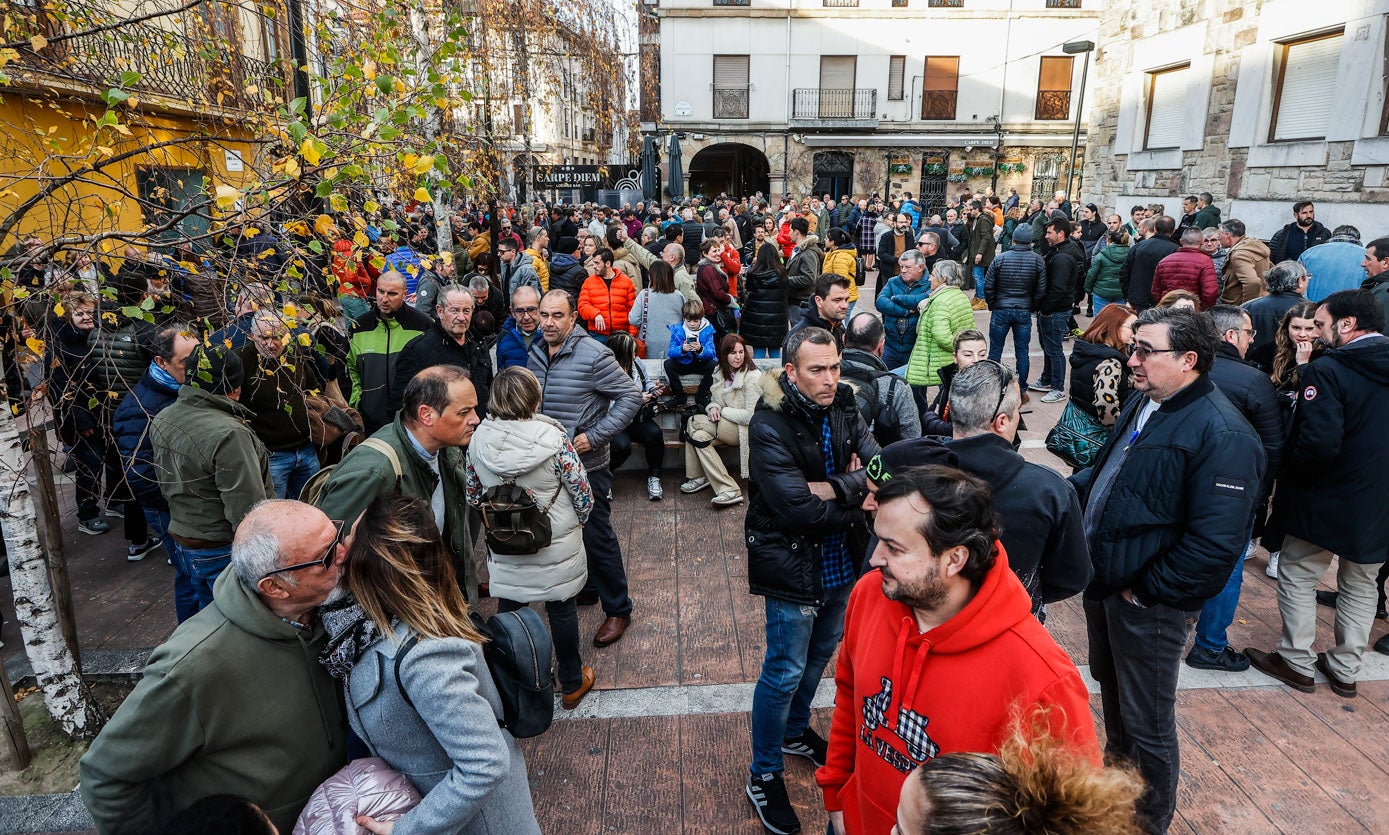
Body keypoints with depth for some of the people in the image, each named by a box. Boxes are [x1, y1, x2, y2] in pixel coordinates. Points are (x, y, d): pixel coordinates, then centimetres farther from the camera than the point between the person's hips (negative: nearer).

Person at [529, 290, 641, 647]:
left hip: (586, 465, -7)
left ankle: (617, 610, 16)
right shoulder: (535, 355, 5)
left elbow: (630, 397, -16)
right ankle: (584, 588, 41)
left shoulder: (594, 356, -17)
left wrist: (594, 436, -20)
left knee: (597, 537, 0)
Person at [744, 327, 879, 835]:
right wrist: (858, 496, -17)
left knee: (821, 652, 24)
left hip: (841, 561, 7)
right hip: (793, 566, -7)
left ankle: (795, 731, 50)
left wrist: (833, 487, -26)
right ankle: (764, 775, 27)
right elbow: (800, 510, -29)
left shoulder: (843, 409, -4)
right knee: (784, 672, 6)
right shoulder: (770, 427, -23)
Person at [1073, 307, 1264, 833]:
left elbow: (1215, 543, -27)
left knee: (1147, 723, 10)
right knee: (1111, 689, 29)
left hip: (1146, 604, -8)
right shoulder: (1143, 404, 4)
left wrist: (1147, 591, -19)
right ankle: (1116, 770, 54)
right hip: (1103, 583, 9)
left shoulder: (1222, 435, -24)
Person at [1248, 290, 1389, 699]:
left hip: (1327, 500, -7)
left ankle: (1297, 662, 21)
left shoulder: (1327, 370, -22)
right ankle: (1346, 668, 32)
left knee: (1298, 576, 12)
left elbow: (1319, 445, -29)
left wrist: (1288, 459, -11)